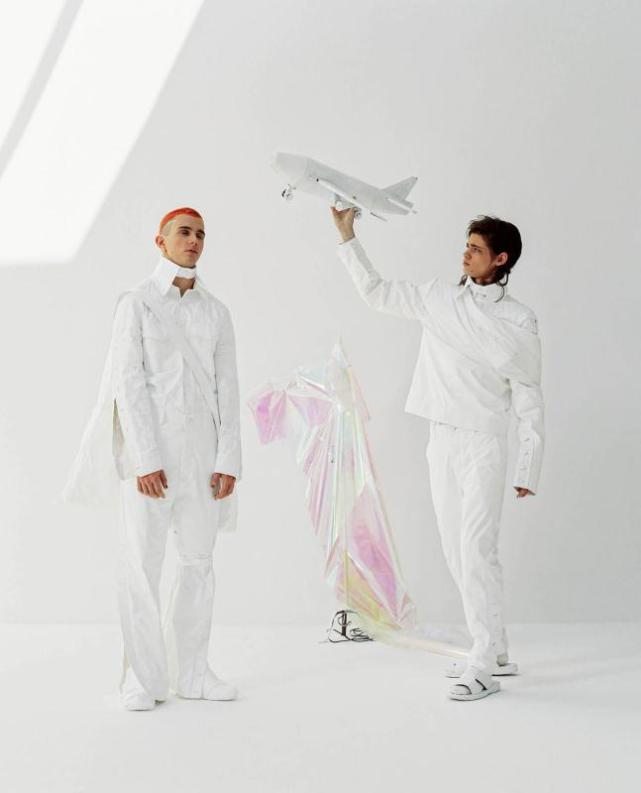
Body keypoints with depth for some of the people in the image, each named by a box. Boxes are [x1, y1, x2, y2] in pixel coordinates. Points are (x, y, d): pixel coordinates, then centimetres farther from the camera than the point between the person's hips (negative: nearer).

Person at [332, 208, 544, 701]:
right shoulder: (438, 298, 7)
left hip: (483, 444, -5)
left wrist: (529, 470, -5)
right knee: (456, 552, 9)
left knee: (477, 550, -11)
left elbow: (529, 400, -3)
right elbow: (375, 291, 16)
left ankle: (484, 667, -6)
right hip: (441, 440, 6)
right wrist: (347, 236, 9)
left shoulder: (518, 321, -6)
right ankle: (495, 651, 20)